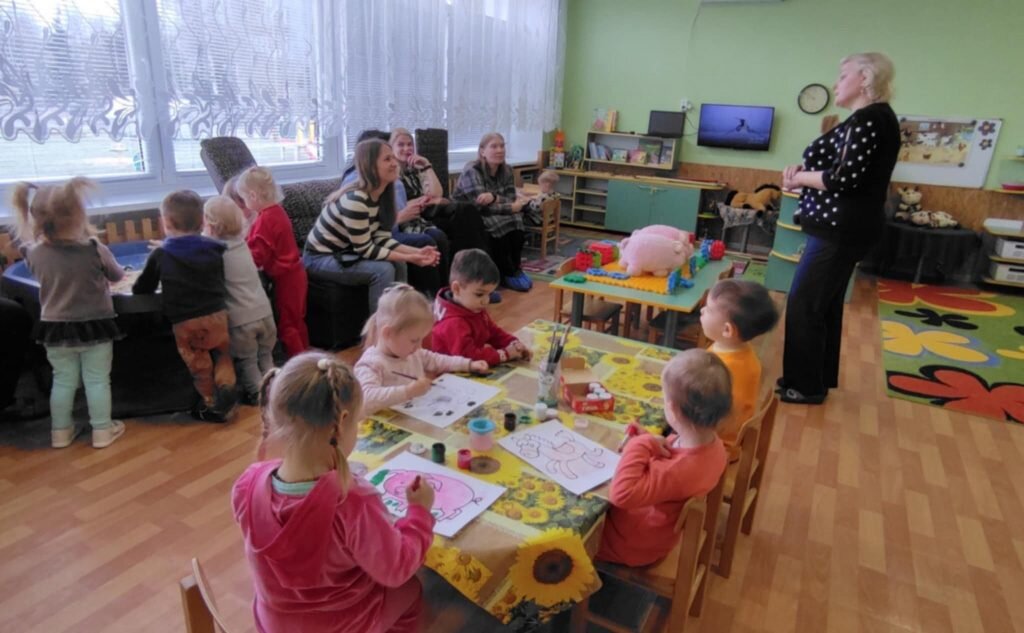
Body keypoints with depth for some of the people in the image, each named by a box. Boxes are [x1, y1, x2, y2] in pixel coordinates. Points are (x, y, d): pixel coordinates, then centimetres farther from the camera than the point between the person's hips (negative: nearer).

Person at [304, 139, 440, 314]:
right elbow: (365, 249, -24)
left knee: (397, 264, -1)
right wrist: (408, 258, -24)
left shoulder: (381, 195, -1)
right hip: (320, 259, -9)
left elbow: (382, 239, -4)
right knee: (383, 270, -24)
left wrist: (416, 252, -15)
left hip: (343, 252, 9)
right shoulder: (355, 200, -28)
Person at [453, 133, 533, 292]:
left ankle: (513, 270, -10)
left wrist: (494, 197, -31)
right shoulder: (471, 171, -18)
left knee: (516, 221, -21)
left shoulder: (506, 171, 2)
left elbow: (511, 200, -10)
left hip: (493, 216, 6)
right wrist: (512, 207, -23)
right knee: (499, 224, -30)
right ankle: (510, 273, -13)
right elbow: (482, 206, -25)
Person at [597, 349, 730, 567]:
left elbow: (622, 494, -42)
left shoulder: (677, 471, -41)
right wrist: (649, 442, -11)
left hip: (636, 544, -8)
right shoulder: (712, 444, -14)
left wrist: (641, 445, -36)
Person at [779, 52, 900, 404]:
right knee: (824, 303, 15)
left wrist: (799, 177, -9)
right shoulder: (868, 118, 18)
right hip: (842, 226, 10)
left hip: (842, 228, -10)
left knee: (803, 305, -5)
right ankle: (820, 378, 26)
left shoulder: (870, 118, -15)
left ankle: (805, 386, 6)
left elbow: (844, 178, -23)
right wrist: (802, 171, -2)